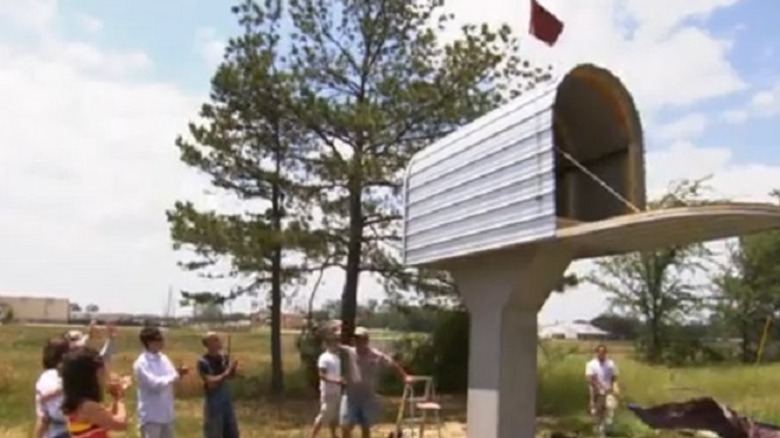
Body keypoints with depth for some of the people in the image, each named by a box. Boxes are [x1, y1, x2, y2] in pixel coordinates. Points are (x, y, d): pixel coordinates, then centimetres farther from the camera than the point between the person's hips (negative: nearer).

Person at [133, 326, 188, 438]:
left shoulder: (163, 358, 7)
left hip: (166, 413, 8)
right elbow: (155, 384, -24)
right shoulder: (141, 363, -17)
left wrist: (178, 373, -12)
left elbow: (170, 378, 10)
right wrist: (176, 375, -19)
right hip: (151, 415, -8)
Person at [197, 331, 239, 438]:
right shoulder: (203, 362, -17)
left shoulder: (224, 357, 1)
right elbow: (211, 383, -24)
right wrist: (226, 373, -27)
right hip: (213, 401, -6)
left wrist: (233, 368, -11)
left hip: (226, 398, 7)